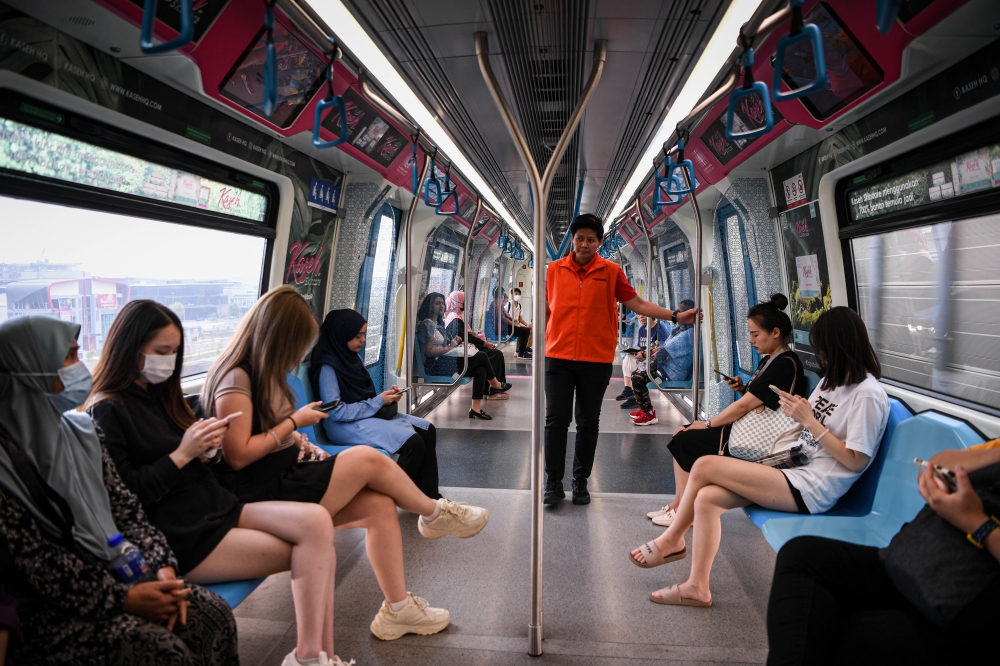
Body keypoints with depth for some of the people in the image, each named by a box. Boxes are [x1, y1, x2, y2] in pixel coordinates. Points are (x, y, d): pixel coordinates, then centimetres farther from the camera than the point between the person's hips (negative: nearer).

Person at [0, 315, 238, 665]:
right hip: (51, 605, -6)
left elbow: (124, 506, 6)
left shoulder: (80, 429, 7)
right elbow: (33, 558, -16)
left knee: (214, 614, -13)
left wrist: (162, 566, -7)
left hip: (116, 570, 6)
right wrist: (122, 598, -18)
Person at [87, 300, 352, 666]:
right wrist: (182, 455, -16)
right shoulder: (107, 410, -7)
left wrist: (204, 449, -1)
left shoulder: (160, 392, 17)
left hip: (217, 505, 7)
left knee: (317, 522, -16)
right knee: (312, 550, -15)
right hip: (180, 534, -7)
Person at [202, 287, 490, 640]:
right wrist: (294, 421, -14)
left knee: (380, 503, -9)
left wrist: (302, 444, 1)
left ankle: (397, 609, 1)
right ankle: (436, 514, 7)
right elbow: (238, 456, -22)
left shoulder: (261, 372, 14)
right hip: (260, 494, -9)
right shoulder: (236, 378, -17)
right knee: (368, 459, -18)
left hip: (283, 476, 9)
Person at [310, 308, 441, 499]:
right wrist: (379, 401, -16)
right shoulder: (328, 366, -17)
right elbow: (337, 412, -21)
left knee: (427, 430, -3)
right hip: (346, 424, -9)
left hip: (369, 414, 9)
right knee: (414, 442, -23)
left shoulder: (352, 357, 9)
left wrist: (386, 396, -4)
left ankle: (430, 496, -1)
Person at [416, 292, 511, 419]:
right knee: (481, 356, -12)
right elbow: (428, 352, -18)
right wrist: (450, 347, -15)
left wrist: (454, 342, 4)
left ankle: (476, 408, -11)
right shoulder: (427, 324, -11)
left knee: (480, 369, -10)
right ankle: (495, 385, 11)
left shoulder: (438, 323, 18)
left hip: (445, 360, 10)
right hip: (437, 365, -10)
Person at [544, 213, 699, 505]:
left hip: (597, 359, 0)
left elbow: (637, 303, 2)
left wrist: (675, 316, -5)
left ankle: (581, 482, 23)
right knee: (556, 419, 1)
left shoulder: (611, 271, 2)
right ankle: (553, 483, 12)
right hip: (558, 357, 0)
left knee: (588, 423, 9)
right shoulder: (554, 269, 5)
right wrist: (540, 343, 9)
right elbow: (546, 309, 11)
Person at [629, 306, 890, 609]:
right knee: (707, 498, -12)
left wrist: (809, 420, -16)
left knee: (704, 466, -17)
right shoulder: (832, 379, 16)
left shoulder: (869, 395, -12)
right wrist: (796, 411, 0)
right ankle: (697, 588, 0)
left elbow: (855, 461, -15)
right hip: (793, 466, 9)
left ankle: (672, 539, 6)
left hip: (812, 488, -9)